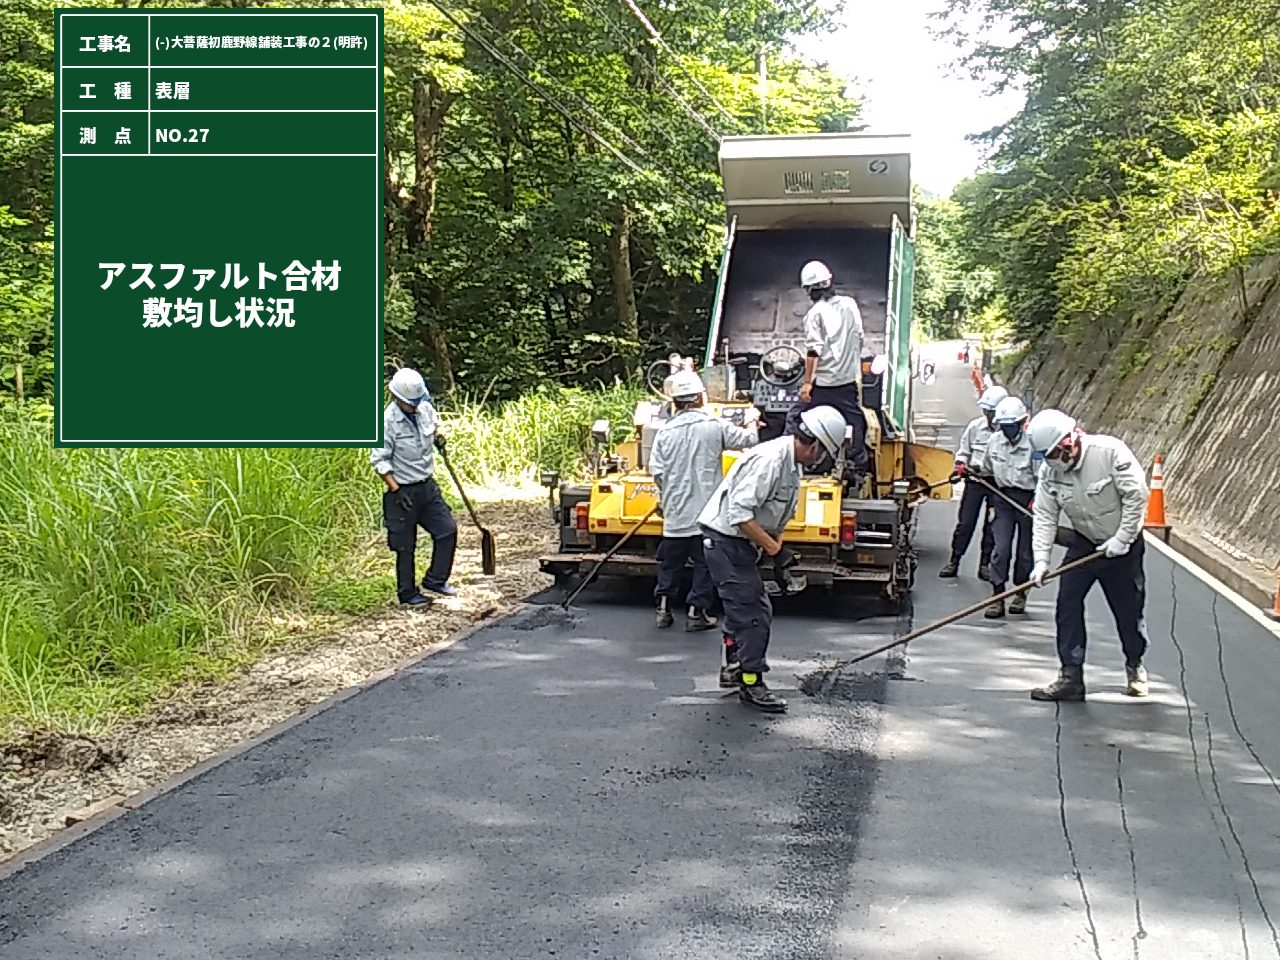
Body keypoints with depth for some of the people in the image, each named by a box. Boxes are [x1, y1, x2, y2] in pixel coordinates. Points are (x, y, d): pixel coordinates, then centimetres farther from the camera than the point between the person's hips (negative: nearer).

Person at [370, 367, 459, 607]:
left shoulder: (425, 408, -1)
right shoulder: (388, 421, -19)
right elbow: (379, 459, -16)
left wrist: (437, 436, 3)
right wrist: (396, 490, -19)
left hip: (428, 486, 6)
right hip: (403, 491, -6)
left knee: (448, 529, 4)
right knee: (405, 546, 4)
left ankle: (435, 580, 18)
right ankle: (407, 593, 17)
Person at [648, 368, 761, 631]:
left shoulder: (665, 431, -2)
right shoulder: (715, 426, -7)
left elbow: (656, 471, -2)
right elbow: (748, 440, 0)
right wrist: (751, 421, 22)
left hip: (676, 511, 2)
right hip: (707, 510, -2)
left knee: (670, 562, 16)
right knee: (705, 564, 8)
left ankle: (663, 609, 20)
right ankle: (696, 612, 8)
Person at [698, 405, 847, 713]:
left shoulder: (793, 466, 10)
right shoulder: (769, 459, -23)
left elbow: (773, 520, 18)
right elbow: (739, 512, -28)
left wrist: (780, 561, 10)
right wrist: (775, 550, -23)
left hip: (740, 544, 10)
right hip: (725, 540, -10)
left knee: (753, 607, 19)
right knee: (752, 612, -7)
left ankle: (734, 668, 34)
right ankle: (751, 683, 2)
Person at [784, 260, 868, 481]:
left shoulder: (816, 312, -10)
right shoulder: (850, 304, 6)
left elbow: (813, 350, -15)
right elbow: (858, 339, 13)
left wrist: (807, 382, -13)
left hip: (822, 382, -5)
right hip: (848, 380, 5)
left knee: (794, 417, 6)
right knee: (855, 422, 11)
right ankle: (860, 469, 14)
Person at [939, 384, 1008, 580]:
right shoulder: (975, 426, -2)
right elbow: (963, 451, 10)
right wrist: (960, 466, -6)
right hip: (974, 480, 2)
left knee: (991, 526, 9)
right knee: (965, 523, 4)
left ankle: (984, 564, 20)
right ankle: (954, 562, 12)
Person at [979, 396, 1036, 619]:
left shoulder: (1033, 443, -16)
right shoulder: (994, 441, 1)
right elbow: (987, 471, 17)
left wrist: (1036, 500, -21)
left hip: (1028, 498, -3)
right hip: (1003, 498, 3)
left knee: (1026, 551, 8)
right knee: (1000, 548, -6)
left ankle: (1021, 594, 26)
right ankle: (998, 598, -4)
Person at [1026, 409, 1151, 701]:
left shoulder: (1110, 451, -24)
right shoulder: (1049, 469, -10)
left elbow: (1137, 495, -21)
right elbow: (1045, 516, -10)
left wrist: (1122, 539, -20)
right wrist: (1041, 559, -19)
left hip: (1122, 545, -4)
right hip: (1082, 543, 4)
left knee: (1129, 609, 6)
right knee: (1067, 604, -7)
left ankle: (1135, 666, 33)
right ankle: (1071, 677, -1)